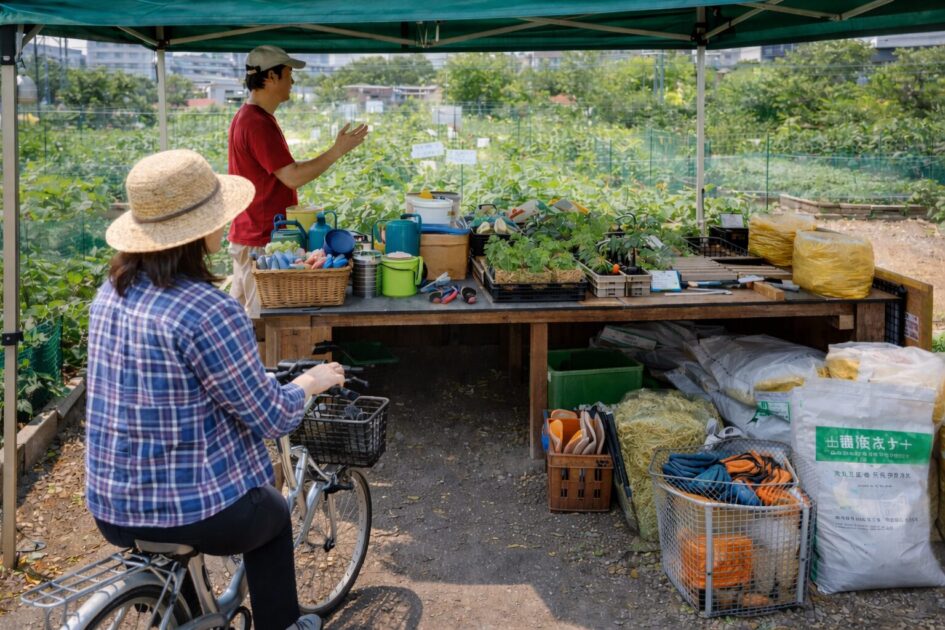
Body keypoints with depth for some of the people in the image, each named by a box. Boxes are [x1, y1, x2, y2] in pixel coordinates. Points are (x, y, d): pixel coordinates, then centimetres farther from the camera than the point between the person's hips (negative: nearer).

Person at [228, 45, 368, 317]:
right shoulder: (258, 124, -21)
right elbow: (292, 177, -24)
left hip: (246, 235, 10)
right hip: (261, 241, -10)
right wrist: (338, 150, -18)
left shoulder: (247, 116, 13)